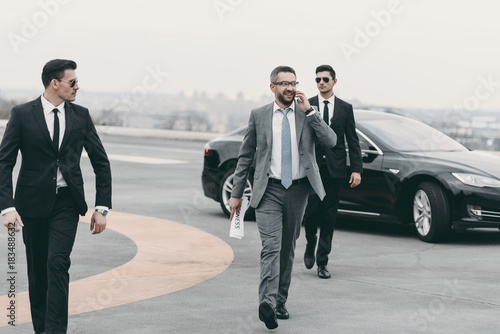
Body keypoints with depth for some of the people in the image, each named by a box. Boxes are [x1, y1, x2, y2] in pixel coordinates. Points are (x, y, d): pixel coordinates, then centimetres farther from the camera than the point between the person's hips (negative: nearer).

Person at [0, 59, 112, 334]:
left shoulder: (81, 115, 5)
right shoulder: (22, 114, -4)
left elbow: (101, 162, 9)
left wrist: (102, 207, 2)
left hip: (67, 202, 1)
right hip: (33, 202, 0)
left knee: (58, 263, -15)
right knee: (37, 269, 7)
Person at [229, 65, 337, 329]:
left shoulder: (308, 114, 6)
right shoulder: (259, 116, 3)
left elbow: (330, 141, -8)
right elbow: (245, 157, 7)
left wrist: (309, 111, -14)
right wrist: (236, 194, 4)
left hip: (297, 190, 2)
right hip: (269, 191, -2)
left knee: (288, 249, 11)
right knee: (271, 247, -17)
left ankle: (280, 302, 21)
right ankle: (267, 303, -30)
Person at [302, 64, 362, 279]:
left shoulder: (345, 108, 8)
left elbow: (353, 141, 6)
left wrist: (357, 169, -2)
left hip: (334, 170, 1)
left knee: (329, 217, 2)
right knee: (311, 211, -6)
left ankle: (323, 261, 9)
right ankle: (311, 245, 23)